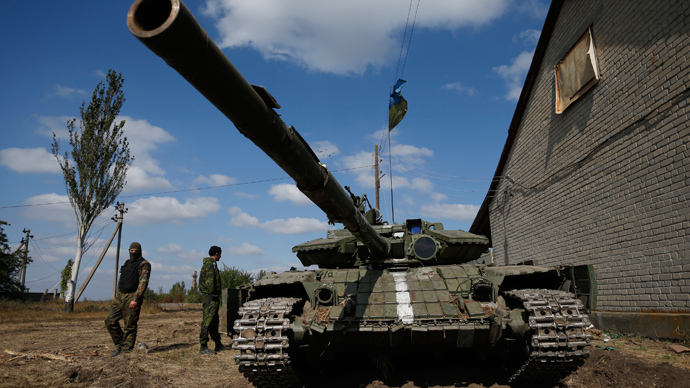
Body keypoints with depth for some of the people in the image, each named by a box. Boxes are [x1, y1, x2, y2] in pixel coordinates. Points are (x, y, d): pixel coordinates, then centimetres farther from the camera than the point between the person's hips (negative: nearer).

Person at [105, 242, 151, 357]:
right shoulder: (127, 263, 19)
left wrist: (135, 299, -24)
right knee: (110, 320, 3)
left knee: (130, 326, -3)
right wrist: (117, 295, 20)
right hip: (120, 296, 8)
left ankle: (126, 350, 6)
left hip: (132, 297, -8)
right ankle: (120, 344, 17)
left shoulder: (144, 264, -6)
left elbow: (143, 283, -16)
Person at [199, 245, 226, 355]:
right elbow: (210, 281, -22)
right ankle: (203, 347, -6)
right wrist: (213, 295, -17)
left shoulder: (209, 263, 19)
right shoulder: (211, 264, -13)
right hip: (210, 297, -11)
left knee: (214, 321, 16)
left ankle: (218, 344, 25)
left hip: (212, 297, 11)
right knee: (207, 321, -8)